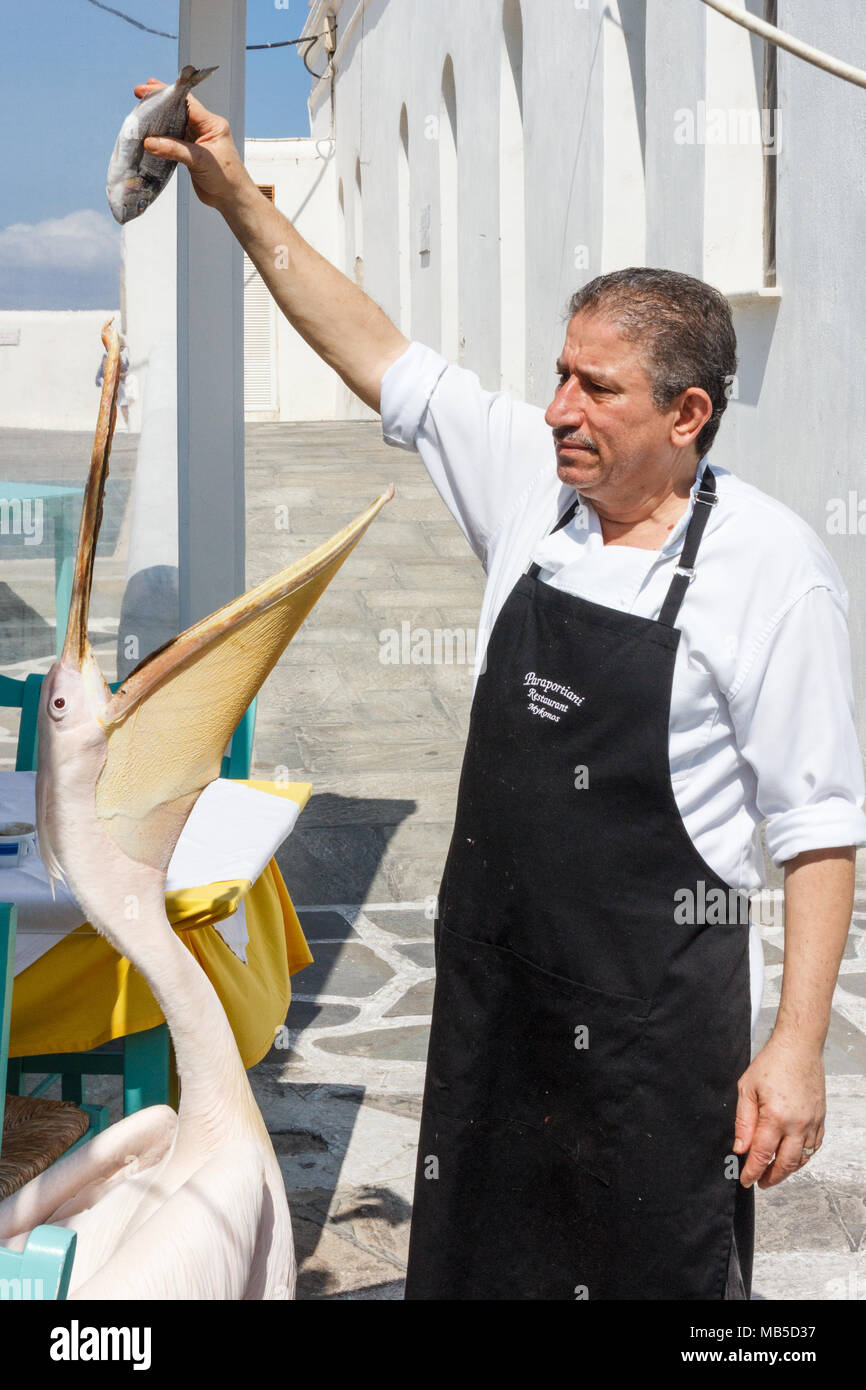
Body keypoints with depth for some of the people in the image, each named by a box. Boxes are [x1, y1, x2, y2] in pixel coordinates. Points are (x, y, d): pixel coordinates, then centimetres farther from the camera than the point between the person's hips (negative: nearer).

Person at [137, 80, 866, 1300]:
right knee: (472, 1257, 16)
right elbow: (377, 353, 9)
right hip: (491, 971, 6)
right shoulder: (532, 478, 1)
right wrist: (242, 202, 6)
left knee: (664, 1270, 6)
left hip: (656, 1009, -5)